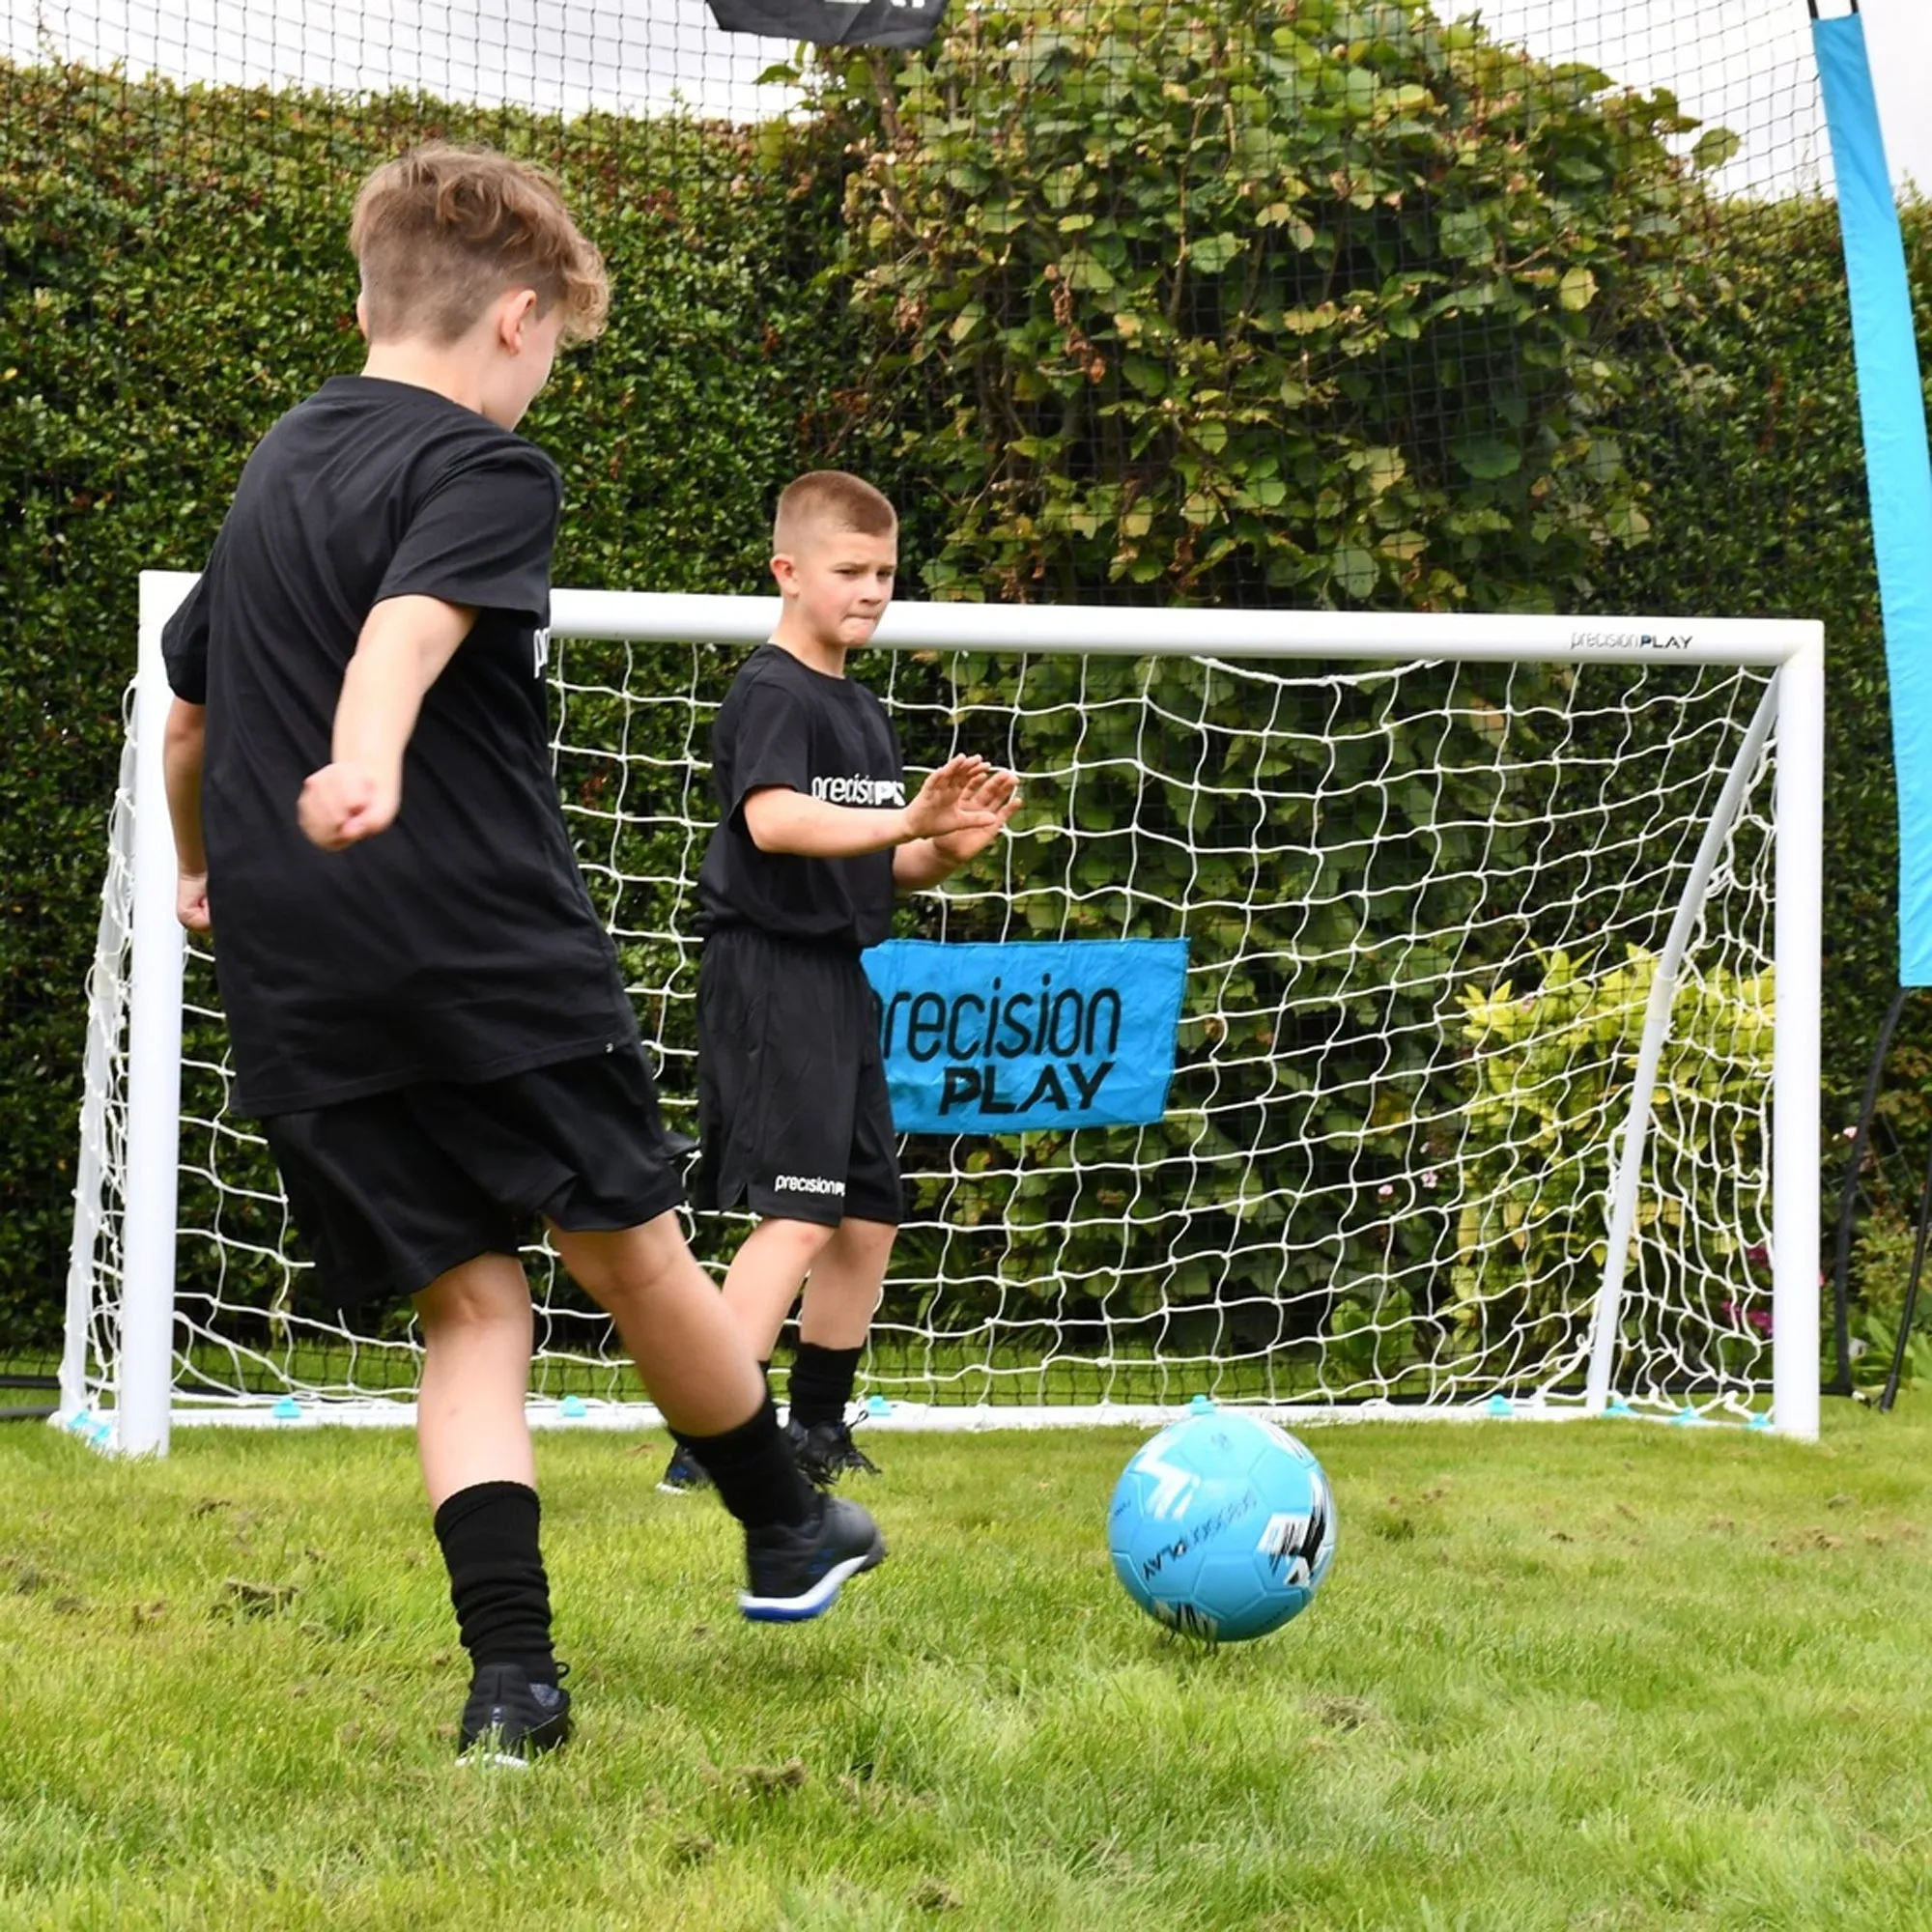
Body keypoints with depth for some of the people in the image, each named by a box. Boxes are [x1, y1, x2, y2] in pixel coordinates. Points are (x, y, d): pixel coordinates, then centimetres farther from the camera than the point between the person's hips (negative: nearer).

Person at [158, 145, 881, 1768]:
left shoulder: (272, 474, 17)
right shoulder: (484, 469, -6)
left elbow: (185, 717, 28)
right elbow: (406, 629, -28)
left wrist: (207, 871, 45)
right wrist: (366, 763, -47)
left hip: (300, 994, 6)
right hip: (495, 959, -6)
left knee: (470, 1303, 7)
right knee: (634, 1253, 11)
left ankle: (511, 1674, -6)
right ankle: (788, 1535, 30)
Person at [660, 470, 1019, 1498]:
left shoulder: (864, 712, 18)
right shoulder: (769, 693, -11)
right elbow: (773, 818, -29)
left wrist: (943, 850, 1)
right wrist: (904, 822, -41)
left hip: (839, 977, 10)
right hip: (770, 972, -10)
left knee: (870, 1214, 13)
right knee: (802, 1213, -17)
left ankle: (816, 1433, 24)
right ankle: (705, 1445, -19)